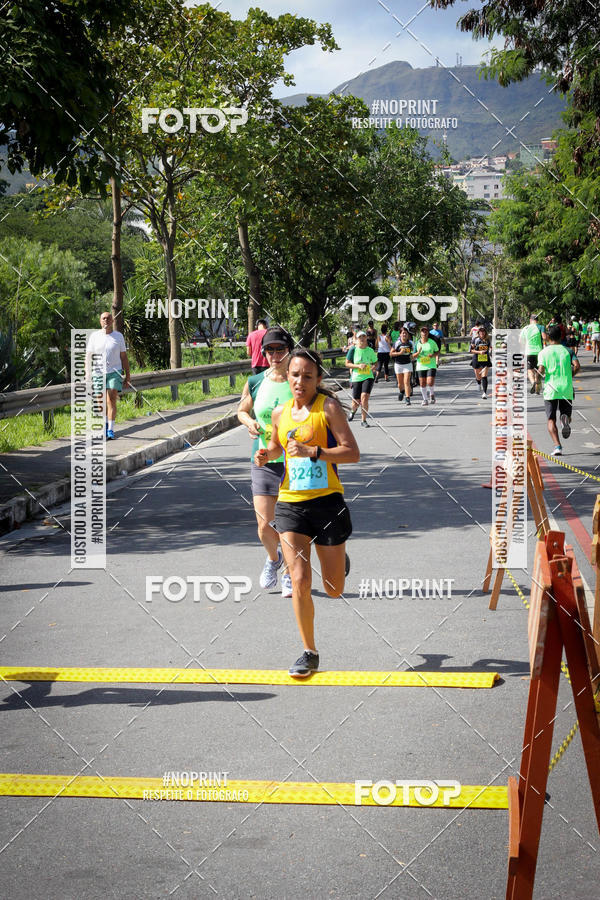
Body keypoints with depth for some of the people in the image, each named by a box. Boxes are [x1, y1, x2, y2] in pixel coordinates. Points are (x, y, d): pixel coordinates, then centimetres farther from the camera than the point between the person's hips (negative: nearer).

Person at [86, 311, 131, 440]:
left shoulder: (118, 336, 5)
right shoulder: (94, 336, 4)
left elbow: (124, 357, 9)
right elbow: (88, 357, 4)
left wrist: (128, 376, 7)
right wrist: (87, 376, -5)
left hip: (114, 373, -1)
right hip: (98, 373, 1)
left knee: (111, 401, -14)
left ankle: (110, 430, -15)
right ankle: (105, 425, 32)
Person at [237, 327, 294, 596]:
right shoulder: (255, 383, 2)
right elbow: (242, 410, 18)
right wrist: (250, 423, -3)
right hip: (264, 461, 2)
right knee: (263, 524, -3)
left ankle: (290, 572, 25)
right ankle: (273, 558, 30)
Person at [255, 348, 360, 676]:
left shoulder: (329, 407, -7)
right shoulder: (281, 413, 7)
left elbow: (352, 452, -13)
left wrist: (312, 451, -24)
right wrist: (266, 454, 4)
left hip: (327, 501, -3)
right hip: (290, 503, 3)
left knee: (334, 589, 7)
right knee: (300, 581, -9)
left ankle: (338, 560, 44)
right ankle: (309, 653, 6)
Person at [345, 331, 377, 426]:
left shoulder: (370, 350, 3)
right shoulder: (353, 350, -2)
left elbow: (375, 363, 15)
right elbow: (347, 364, -1)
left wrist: (374, 367, -8)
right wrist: (358, 366, -14)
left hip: (368, 377, 0)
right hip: (356, 378, 0)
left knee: (364, 397, -20)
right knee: (356, 402, 4)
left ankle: (363, 420, -7)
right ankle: (353, 411, 42)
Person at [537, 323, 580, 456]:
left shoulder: (543, 352, 1)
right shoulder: (567, 350, 5)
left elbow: (541, 369, -12)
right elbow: (576, 366, -8)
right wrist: (570, 376, 10)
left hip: (550, 389, -1)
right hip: (566, 389, 1)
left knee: (551, 420, 5)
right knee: (566, 413, 16)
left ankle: (557, 446, -12)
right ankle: (565, 419, -22)